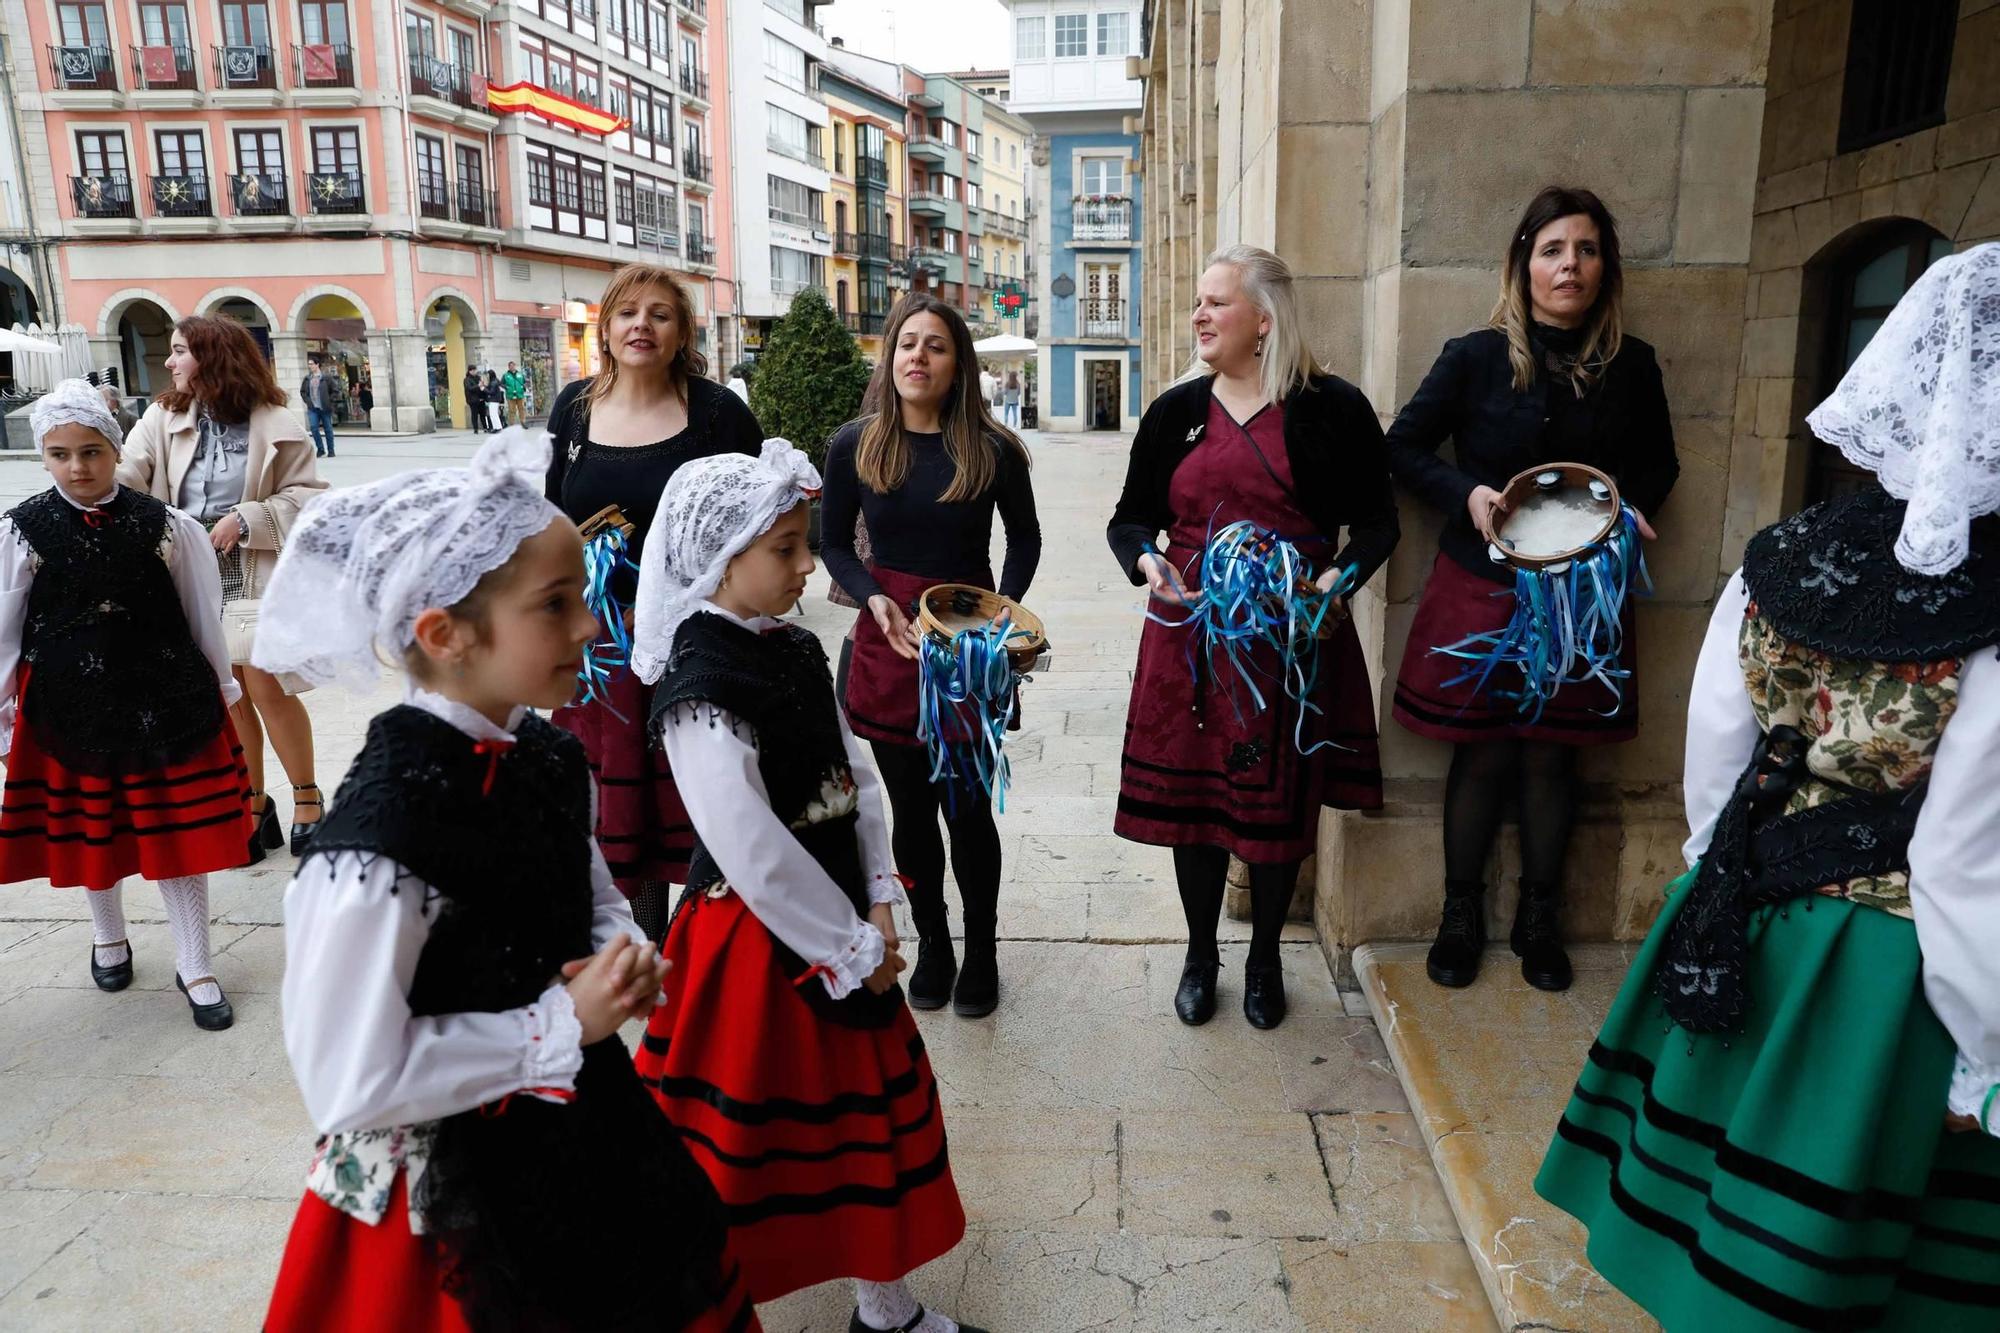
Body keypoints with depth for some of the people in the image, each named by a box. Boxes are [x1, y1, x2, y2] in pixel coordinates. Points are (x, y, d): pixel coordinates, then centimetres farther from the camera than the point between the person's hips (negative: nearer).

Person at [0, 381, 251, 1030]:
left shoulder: (163, 525, -5)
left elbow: (202, 615, 3)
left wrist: (221, 690, 8)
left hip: (164, 698, -1)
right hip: (69, 704, 1)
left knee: (179, 831, 4)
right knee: (90, 829, 17)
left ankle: (195, 967, 16)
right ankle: (108, 935, 43)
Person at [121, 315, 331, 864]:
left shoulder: (273, 422, -4)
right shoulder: (163, 418, 5)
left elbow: (307, 495, -3)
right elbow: (124, 475, -7)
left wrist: (245, 519, -12)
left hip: (254, 574, -4)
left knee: (265, 686, -7)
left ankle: (307, 797, 11)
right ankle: (253, 805, 21)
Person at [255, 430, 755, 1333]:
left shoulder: (548, 756, -5)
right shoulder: (384, 833, -28)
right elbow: (351, 1083, -25)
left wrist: (624, 958, -9)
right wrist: (564, 1027, -21)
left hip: (585, 1137, 7)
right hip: (452, 1199, -7)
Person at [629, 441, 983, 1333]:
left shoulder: (795, 651, 3)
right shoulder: (702, 691, -24)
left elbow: (854, 775, 4)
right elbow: (756, 855, -25)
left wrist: (878, 906, -4)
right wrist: (853, 951, -17)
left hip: (839, 924, 9)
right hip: (754, 942, -9)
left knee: (870, 1111, 22)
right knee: (753, 1135, 9)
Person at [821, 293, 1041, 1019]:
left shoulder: (992, 448, -4)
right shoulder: (854, 444, 0)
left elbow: (1025, 537, 9)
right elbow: (834, 543, 7)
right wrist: (875, 601, -11)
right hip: (889, 646, 2)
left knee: (968, 808, 4)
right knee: (911, 809, 12)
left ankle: (982, 952, 24)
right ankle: (932, 946, 30)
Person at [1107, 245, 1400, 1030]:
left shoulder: (1331, 409, -3)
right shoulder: (1175, 412, 6)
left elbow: (1377, 520, 1)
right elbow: (1130, 517, 11)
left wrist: (1342, 575, -18)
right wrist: (1146, 561, -11)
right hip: (1191, 635, 2)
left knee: (1281, 803, 9)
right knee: (1190, 794, 8)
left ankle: (1264, 959, 32)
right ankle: (1200, 955, 31)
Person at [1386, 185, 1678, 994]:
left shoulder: (1631, 366, 1)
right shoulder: (1476, 358, -6)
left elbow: (1657, 464, 13)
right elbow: (1403, 447, -1)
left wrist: (1634, 509, -8)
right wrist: (1467, 494, -17)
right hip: (1481, 590, -2)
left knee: (1553, 756, 11)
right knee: (1482, 755, 6)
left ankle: (1539, 919, 29)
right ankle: (1461, 916, 24)